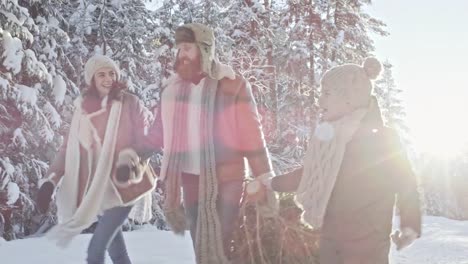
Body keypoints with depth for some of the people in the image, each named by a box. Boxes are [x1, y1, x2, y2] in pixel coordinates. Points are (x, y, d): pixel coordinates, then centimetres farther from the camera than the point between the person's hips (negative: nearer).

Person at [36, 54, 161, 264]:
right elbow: (69, 148, 6)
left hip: (124, 185, -4)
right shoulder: (83, 108, 4)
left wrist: (131, 160, -25)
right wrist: (51, 180, -3)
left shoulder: (129, 103, -7)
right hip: (98, 188, 4)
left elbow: (147, 137, -6)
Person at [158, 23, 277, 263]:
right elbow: (171, 139, 8)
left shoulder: (233, 85, -8)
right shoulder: (173, 89, 5)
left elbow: (252, 136, -9)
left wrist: (265, 182, -11)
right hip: (190, 179, 5)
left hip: (225, 179, -4)